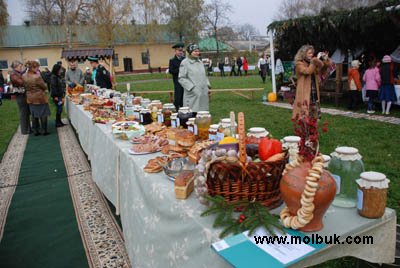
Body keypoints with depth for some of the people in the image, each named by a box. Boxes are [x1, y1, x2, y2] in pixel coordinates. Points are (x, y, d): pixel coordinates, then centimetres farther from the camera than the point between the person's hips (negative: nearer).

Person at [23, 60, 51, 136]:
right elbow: (44, 87, -12)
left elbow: (25, 87, 11)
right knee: (43, 115, 7)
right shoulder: (37, 77, -24)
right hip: (40, 98, -6)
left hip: (30, 98, 6)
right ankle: (44, 131, 13)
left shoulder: (24, 76, -2)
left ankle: (36, 131, 21)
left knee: (34, 115, 15)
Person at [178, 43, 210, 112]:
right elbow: (181, 79, -10)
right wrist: (192, 88, -16)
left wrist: (207, 85, 10)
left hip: (203, 94, 7)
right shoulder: (185, 63, -6)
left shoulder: (200, 62, 14)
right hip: (193, 95, -6)